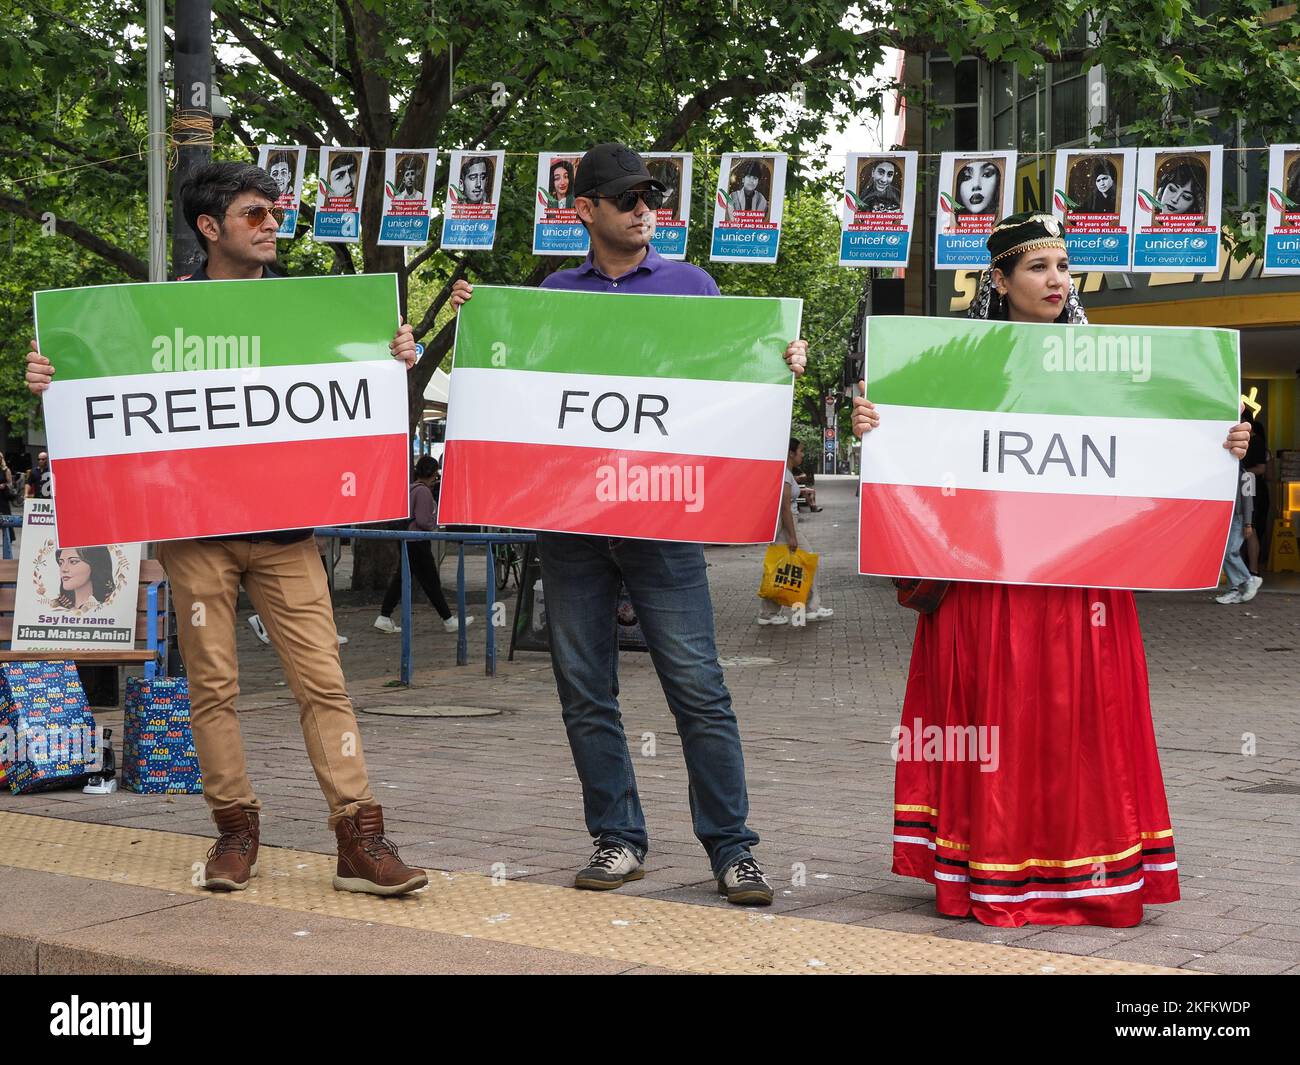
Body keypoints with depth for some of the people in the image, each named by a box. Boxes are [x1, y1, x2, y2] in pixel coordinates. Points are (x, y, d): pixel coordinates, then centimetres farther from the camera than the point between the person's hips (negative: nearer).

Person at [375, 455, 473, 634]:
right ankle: (449, 620, 7)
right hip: (418, 543, -9)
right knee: (431, 582, -1)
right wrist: (437, 522, -3)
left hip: (407, 541, 9)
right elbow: (423, 521, -23)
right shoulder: (423, 491, -17)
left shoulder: (412, 488, 12)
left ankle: (384, 618, 7)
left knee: (400, 578, 9)